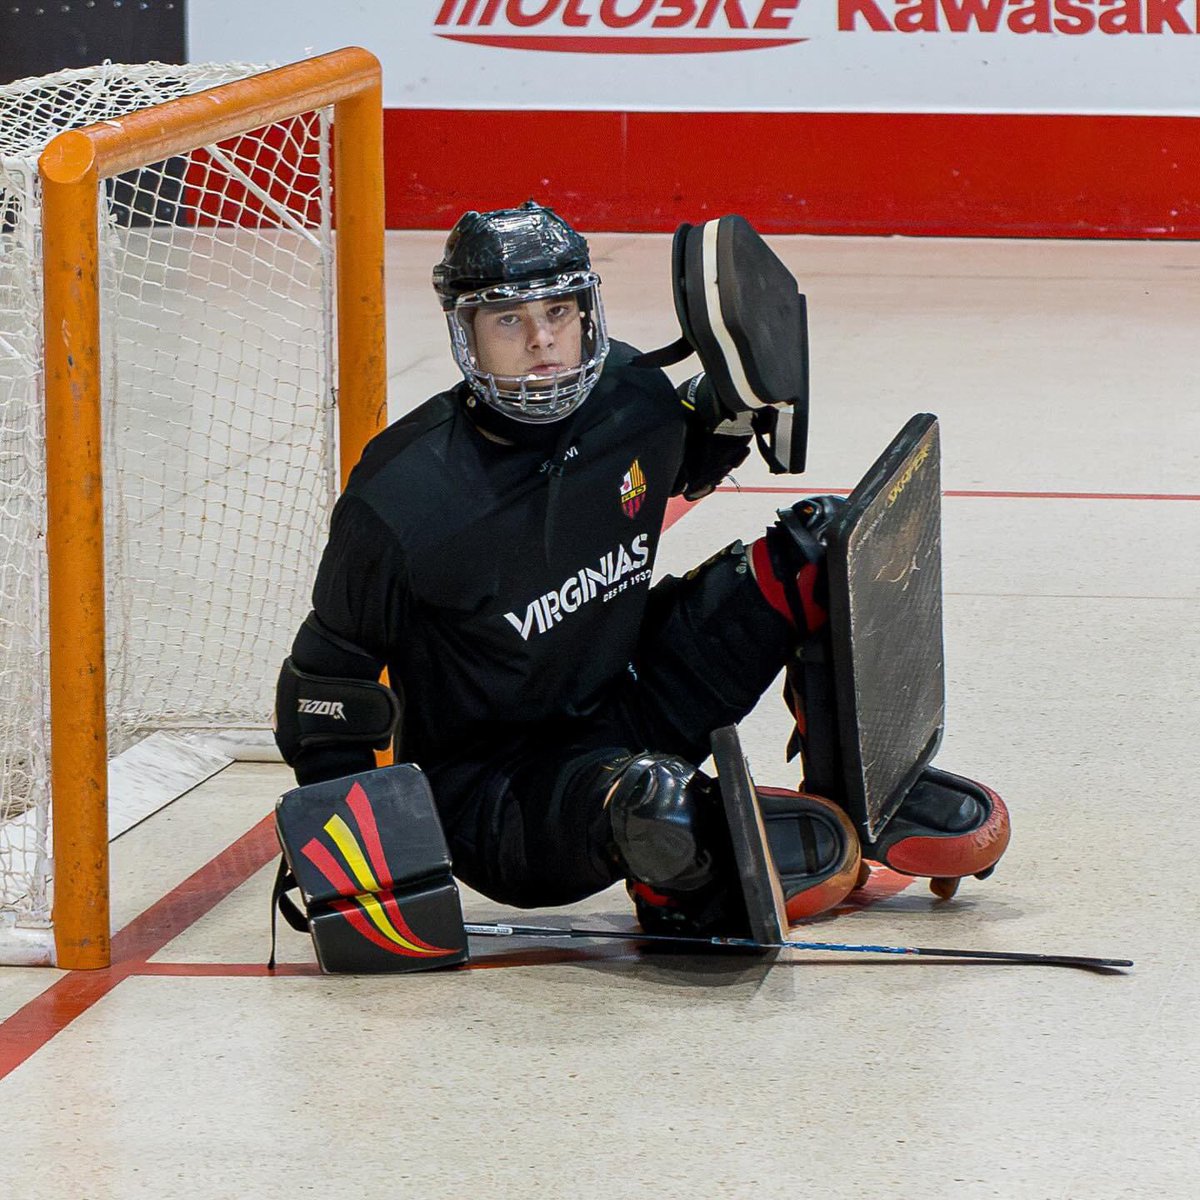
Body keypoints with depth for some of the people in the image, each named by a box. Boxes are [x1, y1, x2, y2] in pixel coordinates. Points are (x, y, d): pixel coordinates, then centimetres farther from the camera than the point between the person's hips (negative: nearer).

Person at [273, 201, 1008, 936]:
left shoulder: (629, 396, -6)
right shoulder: (403, 502, -23)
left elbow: (685, 467, 19)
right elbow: (330, 665, -12)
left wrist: (733, 407, -2)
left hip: (625, 713, 7)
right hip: (484, 785, -7)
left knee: (823, 543, -1)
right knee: (651, 801, -41)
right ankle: (684, 891, -6)